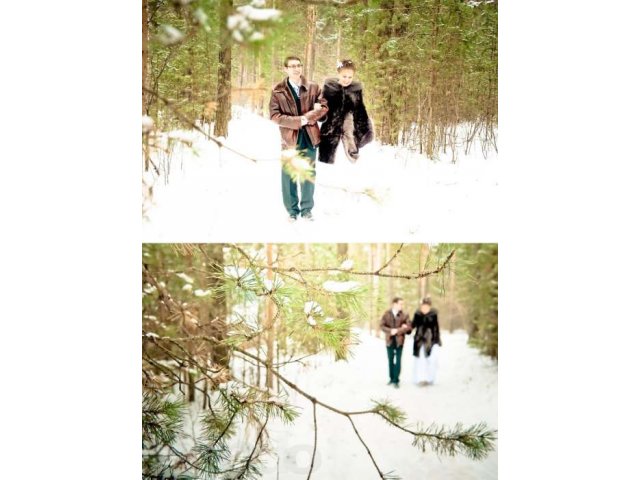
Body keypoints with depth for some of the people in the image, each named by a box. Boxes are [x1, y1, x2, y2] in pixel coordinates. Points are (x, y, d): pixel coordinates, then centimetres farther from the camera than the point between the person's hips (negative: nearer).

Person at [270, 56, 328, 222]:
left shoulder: (313, 87, 4)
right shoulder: (278, 91, -3)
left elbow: (323, 107, 1)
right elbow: (275, 115, -9)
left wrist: (307, 117, -14)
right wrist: (299, 121, -17)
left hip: (309, 137, 2)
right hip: (290, 138, -2)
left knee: (309, 174, 10)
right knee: (289, 176, 4)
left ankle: (307, 209, 23)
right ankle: (292, 211, 17)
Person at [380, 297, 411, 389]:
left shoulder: (404, 315, -4)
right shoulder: (387, 314, 0)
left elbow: (408, 327, -10)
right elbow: (382, 325, -4)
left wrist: (397, 331, -19)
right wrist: (390, 330, -19)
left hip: (399, 341, -2)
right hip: (389, 340, 2)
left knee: (398, 360, -2)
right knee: (391, 360, 12)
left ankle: (396, 380, 2)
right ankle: (392, 378, 24)